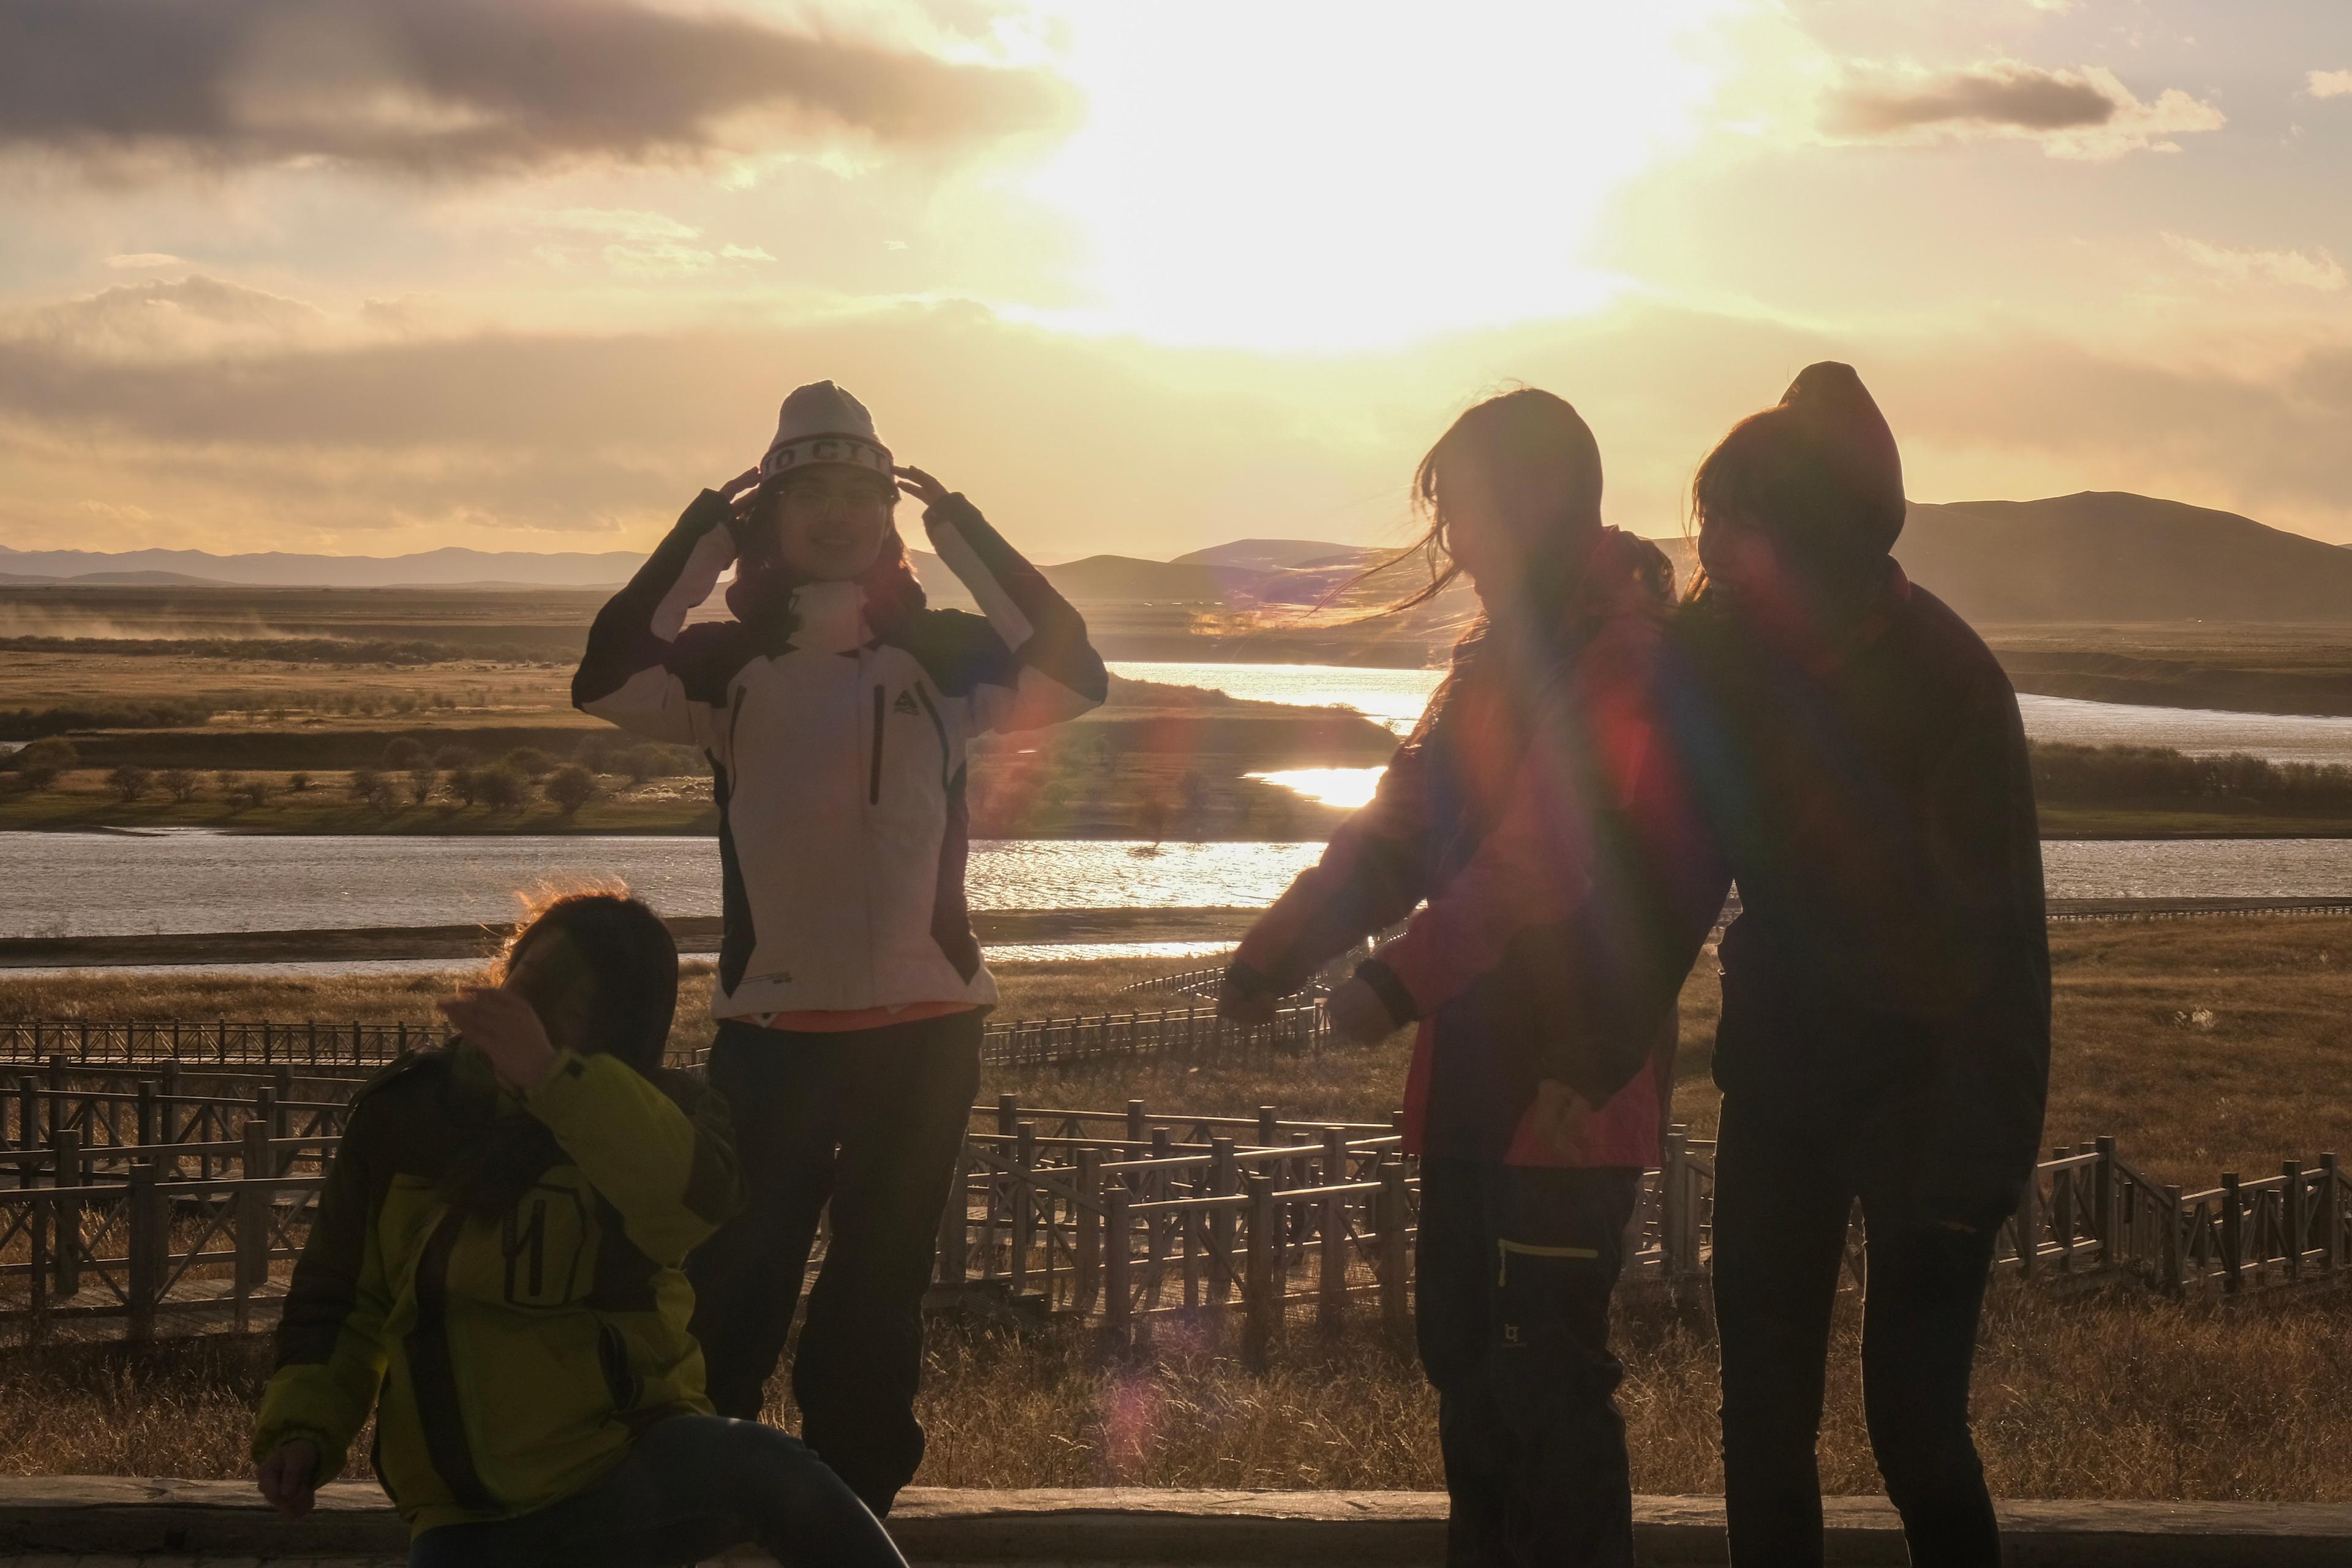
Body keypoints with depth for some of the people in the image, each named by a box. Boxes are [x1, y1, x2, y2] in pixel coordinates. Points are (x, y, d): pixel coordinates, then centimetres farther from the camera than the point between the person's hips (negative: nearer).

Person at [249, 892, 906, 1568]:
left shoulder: (643, 1111, 2)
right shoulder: (400, 1112, 10)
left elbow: (702, 1195, -23)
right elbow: (339, 1303, 18)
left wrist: (552, 1075, -31)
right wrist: (303, 1429, 2)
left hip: (627, 1461, -2)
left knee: (764, 1471, -35)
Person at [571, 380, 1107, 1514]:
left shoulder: (940, 652, 0)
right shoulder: (731, 662, 1)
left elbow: (1071, 675, -17)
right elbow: (606, 681, -17)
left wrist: (963, 533, -17)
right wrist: (703, 533, -17)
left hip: (924, 1024, 1)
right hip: (771, 1024, -1)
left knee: (879, 1294, 11)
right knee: (733, 1292, -2)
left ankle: (851, 1506, 23)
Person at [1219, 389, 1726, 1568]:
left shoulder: (1631, 663, -15)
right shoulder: (1499, 657, 15)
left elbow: (1539, 861, -23)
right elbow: (1401, 830, 13)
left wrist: (1401, 980, -23)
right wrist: (1278, 950, 2)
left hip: (1567, 1084, -9)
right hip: (1476, 1070, 9)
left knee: (1543, 1372, -6)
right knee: (1465, 1350, 16)